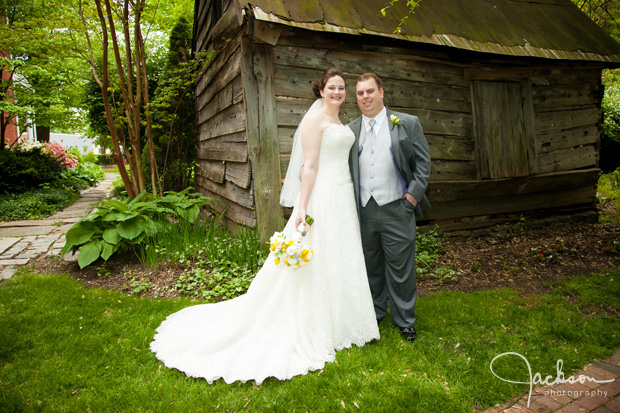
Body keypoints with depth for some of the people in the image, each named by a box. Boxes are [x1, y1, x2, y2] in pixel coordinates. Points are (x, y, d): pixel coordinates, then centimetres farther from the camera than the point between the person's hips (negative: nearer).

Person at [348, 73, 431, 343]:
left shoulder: (408, 124, 3)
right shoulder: (350, 130, 9)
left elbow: (423, 163, 2)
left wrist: (412, 196, -8)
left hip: (396, 209, -2)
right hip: (363, 211, 3)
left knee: (400, 268, 4)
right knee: (371, 267, 14)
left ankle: (405, 320, 22)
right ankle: (375, 312, 32)